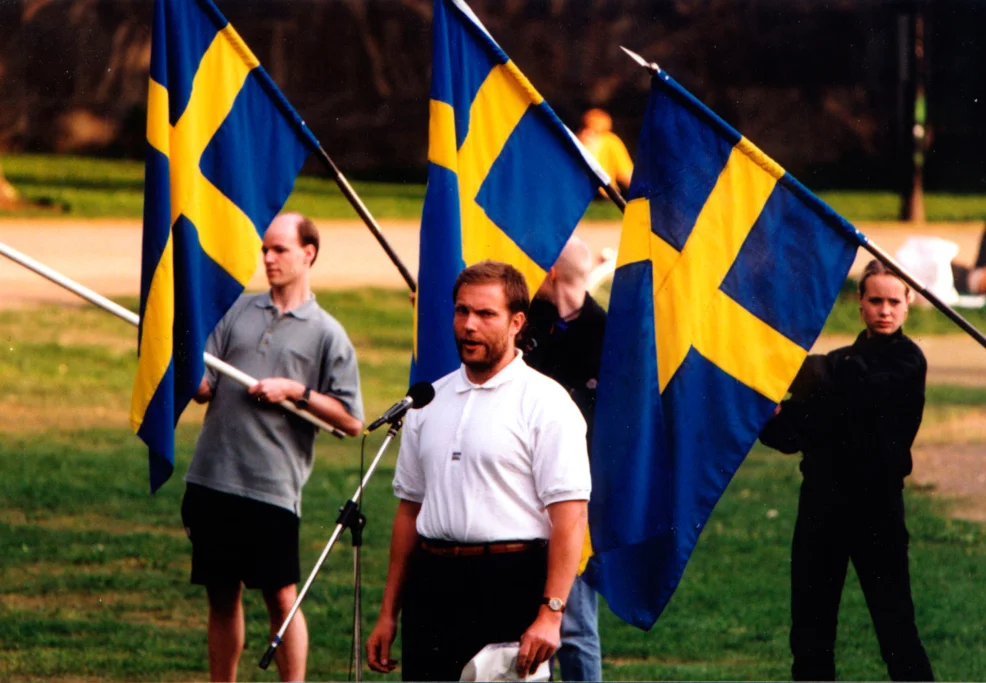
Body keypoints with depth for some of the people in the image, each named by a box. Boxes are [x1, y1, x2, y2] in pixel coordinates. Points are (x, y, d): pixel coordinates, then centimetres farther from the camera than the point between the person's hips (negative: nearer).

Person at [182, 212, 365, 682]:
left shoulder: (326, 334, 3)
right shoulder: (240, 311, 14)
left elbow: (351, 422, 0)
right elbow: (204, 387, 10)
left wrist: (297, 392, -10)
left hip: (272, 486, -4)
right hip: (211, 479, 4)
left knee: (281, 598, -3)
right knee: (221, 595, 9)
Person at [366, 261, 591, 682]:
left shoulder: (544, 403, -4)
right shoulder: (429, 402, 16)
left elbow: (569, 515, -11)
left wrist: (550, 614, -19)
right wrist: (388, 613, 17)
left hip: (511, 585, -5)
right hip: (433, 583, 6)